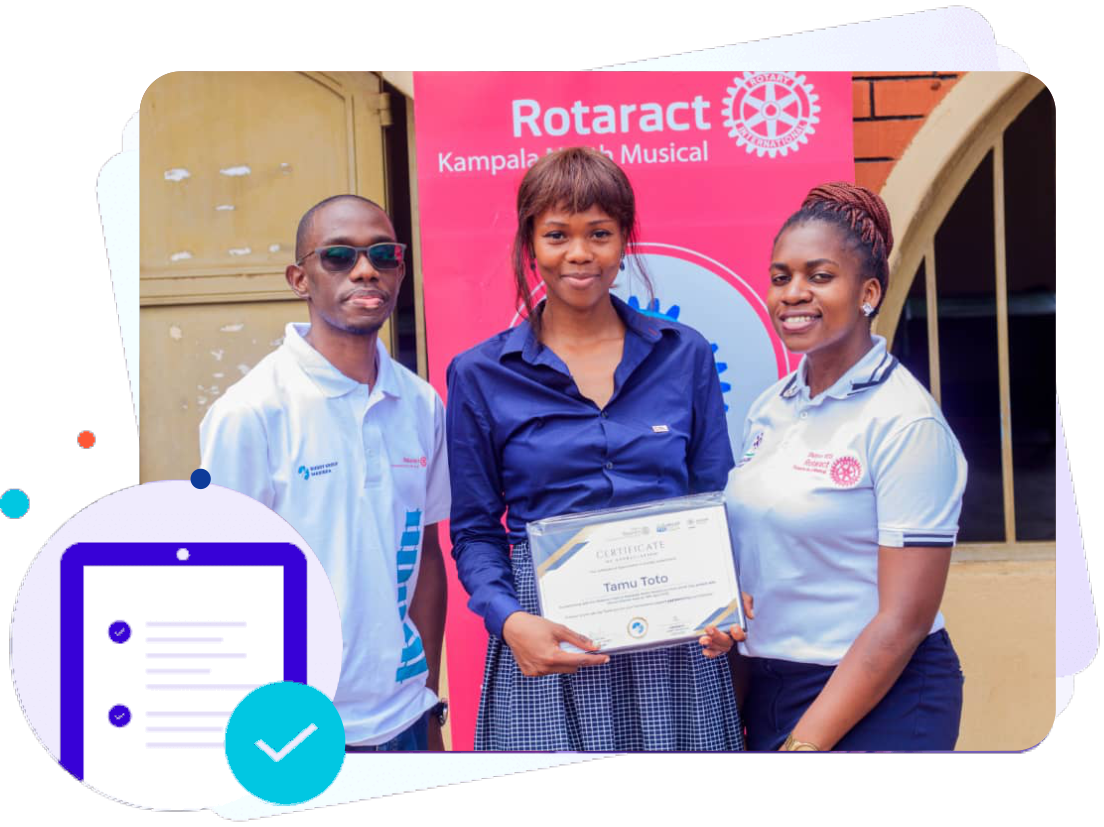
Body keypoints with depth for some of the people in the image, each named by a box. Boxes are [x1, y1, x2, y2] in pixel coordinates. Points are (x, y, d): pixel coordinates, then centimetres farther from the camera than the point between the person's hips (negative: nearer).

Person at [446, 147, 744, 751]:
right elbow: (475, 530, 4)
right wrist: (509, 619, -13)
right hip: (547, 649, -1)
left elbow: (718, 504, 9)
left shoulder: (684, 356, 7)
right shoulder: (479, 376, 3)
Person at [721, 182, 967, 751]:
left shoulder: (906, 422, -15)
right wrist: (735, 707, 5)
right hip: (766, 689, 6)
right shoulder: (768, 411, 4)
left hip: (880, 701, -6)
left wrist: (805, 743, -16)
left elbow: (905, 619, -17)